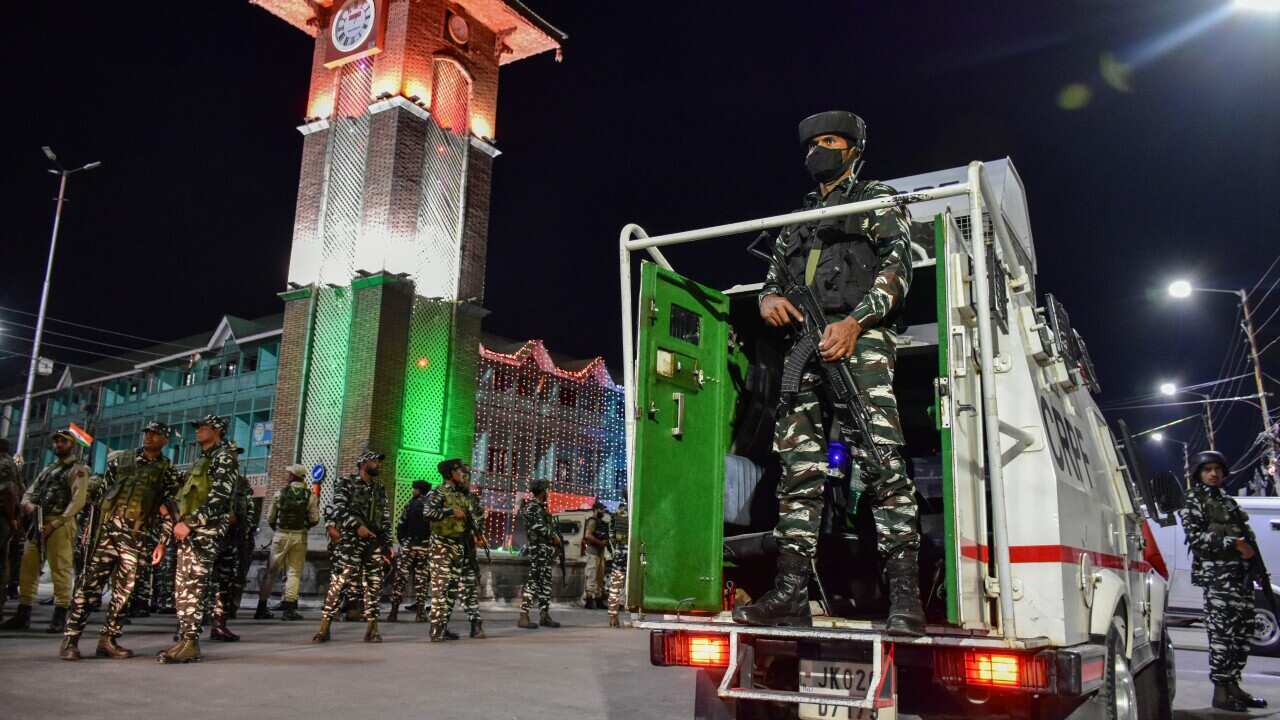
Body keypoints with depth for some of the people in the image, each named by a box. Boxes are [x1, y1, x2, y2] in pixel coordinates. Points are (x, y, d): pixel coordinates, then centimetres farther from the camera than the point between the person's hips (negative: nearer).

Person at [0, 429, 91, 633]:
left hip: (60, 523, -8)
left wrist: (55, 524, -19)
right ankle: (23, 615, 13)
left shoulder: (77, 469, 0)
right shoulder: (48, 469, 25)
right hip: (37, 523, 8)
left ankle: (60, 617, -8)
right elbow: (29, 492, 21)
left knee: (60, 569, -10)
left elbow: (78, 501, -12)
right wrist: (28, 503, -4)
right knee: (28, 568, 6)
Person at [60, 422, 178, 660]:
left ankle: (108, 640, 10)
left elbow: (169, 511, 6)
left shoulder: (167, 472, 9)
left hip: (137, 536, 0)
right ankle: (70, 639, 0)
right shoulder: (120, 459, 12)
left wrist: (162, 542, -1)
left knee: (124, 589, 1)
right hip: (107, 528, 0)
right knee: (90, 582, -4)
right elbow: (102, 491, 15)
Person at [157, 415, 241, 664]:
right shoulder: (203, 459, 25)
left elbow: (219, 498, -16)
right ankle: (184, 640, 13)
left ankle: (190, 644, -12)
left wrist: (189, 522, -20)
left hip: (205, 532, -9)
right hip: (190, 532, 9)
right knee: (182, 588, 8)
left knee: (192, 589, -13)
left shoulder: (224, 457, -5)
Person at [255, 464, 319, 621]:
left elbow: (270, 518, 2)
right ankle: (289, 608, -1)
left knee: (271, 571, 10)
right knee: (294, 572, 4)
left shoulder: (280, 493, -2)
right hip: (300, 537, 0)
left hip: (280, 535, 1)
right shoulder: (310, 496, -2)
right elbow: (314, 520, -5)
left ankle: (261, 607, 13)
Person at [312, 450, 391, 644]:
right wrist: (357, 526, -19)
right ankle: (324, 628, -9)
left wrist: (387, 544, 13)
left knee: (374, 584, 3)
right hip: (350, 540, -5)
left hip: (375, 542, 5)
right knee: (338, 581, -12)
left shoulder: (380, 488, 18)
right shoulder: (347, 483, 2)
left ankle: (372, 628, 10)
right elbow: (337, 509, -9)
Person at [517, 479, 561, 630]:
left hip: (546, 551, 10)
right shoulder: (531, 507, -8)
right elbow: (538, 527, -18)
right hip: (537, 549, -10)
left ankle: (544, 615, 14)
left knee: (545, 582, 10)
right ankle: (523, 617, -10)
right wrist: (554, 537, -10)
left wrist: (556, 538, 8)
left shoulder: (542, 508, 20)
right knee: (532, 582, -11)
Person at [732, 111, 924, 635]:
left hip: (860, 337, -5)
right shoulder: (797, 222, 32)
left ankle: (905, 597, -19)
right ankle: (790, 595, -4)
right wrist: (769, 300, 0)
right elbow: (772, 278, 28)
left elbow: (898, 264, 1)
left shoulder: (877, 200, 16)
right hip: (803, 343, 6)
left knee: (881, 461, -18)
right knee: (798, 469, -3)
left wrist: (854, 322, -15)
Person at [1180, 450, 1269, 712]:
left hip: (1241, 573, 8)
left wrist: (1250, 549, 6)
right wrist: (1233, 543, -16)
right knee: (1222, 631, -10)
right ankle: (1221, 691, -6)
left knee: (1243, 630, 8)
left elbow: (1246, 534, 25)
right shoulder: (1194, 501, 0)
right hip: (1217, 574, -8)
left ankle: (1233, 686, 17)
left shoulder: (1229, 501, 24)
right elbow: (1194, 537, -11)